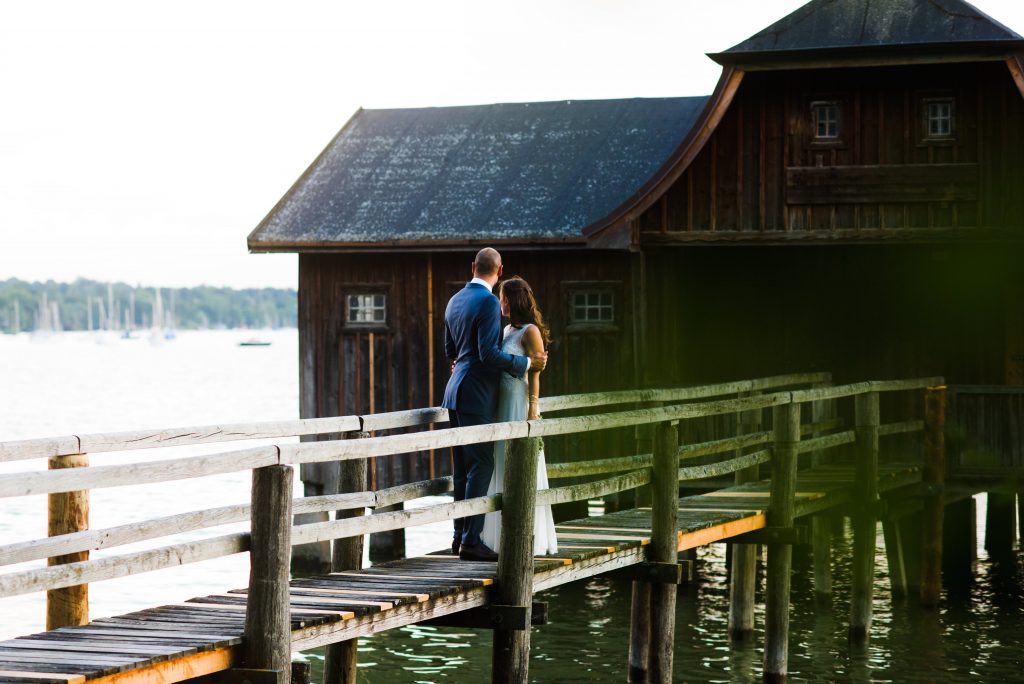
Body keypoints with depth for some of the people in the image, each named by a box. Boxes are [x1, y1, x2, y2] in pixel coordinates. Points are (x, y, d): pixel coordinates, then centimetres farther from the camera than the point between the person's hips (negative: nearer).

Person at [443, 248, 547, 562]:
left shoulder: (455, 300, 13)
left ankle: (461, 536, 15)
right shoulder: (488, 302, -13)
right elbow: (489, 353, -20)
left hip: (456, 392, 9)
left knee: (463, 467, 12)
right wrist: (527, 363, -12)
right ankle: (470, 540, -10)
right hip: (477, 394, -9)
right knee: (481, 465, -7)